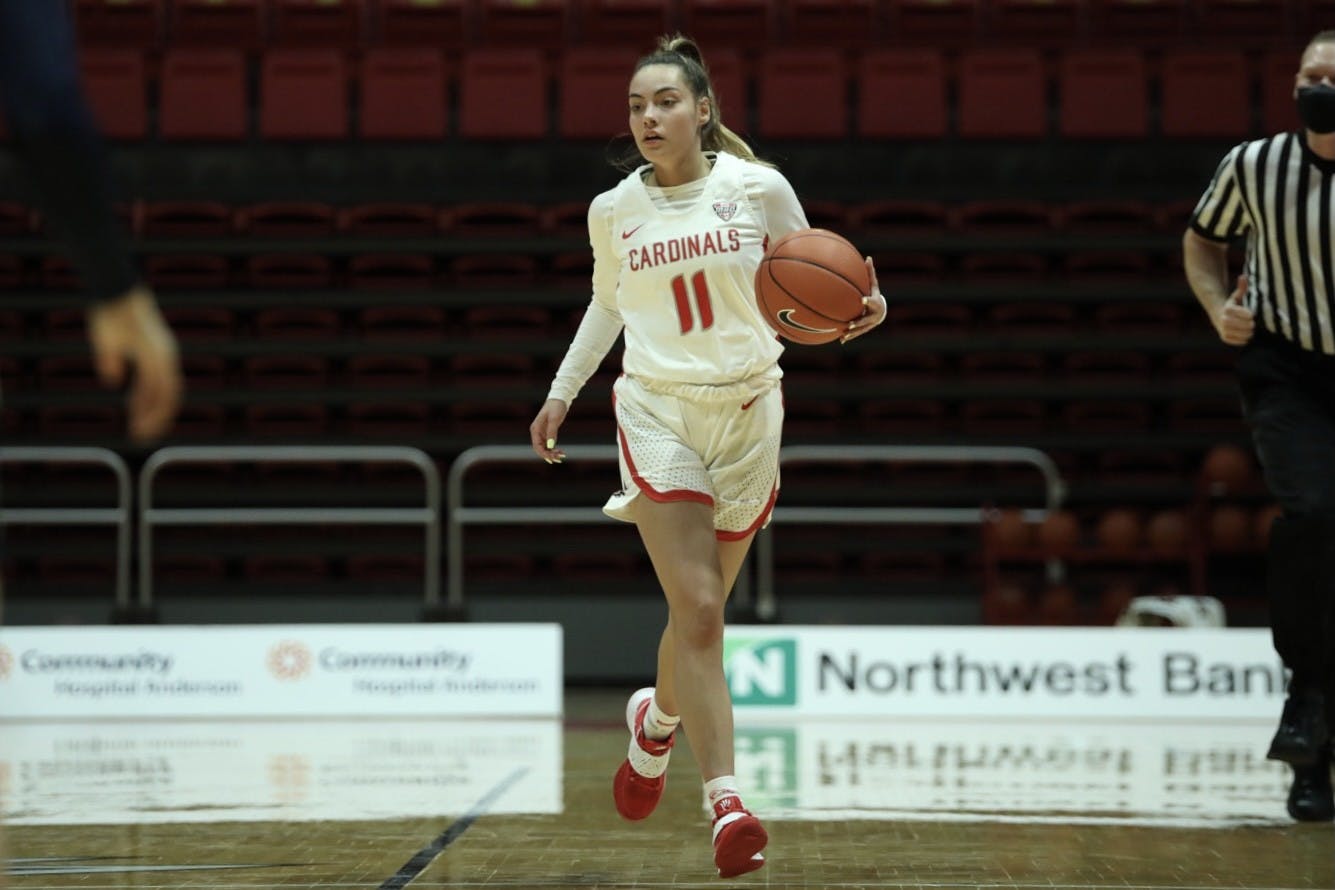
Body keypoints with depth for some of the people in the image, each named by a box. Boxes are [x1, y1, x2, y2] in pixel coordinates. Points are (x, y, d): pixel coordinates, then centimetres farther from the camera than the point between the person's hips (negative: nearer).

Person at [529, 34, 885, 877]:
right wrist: (562, 392, 19)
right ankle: (726, 799, -17)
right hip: (657, 411, 0)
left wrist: (856, 308, -14)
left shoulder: (759, 189, -4)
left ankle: (657, 719, 42)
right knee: (697, 610, -15)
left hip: (747, 411, 1)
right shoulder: (614, 211, 2)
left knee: (700, 610, 10)